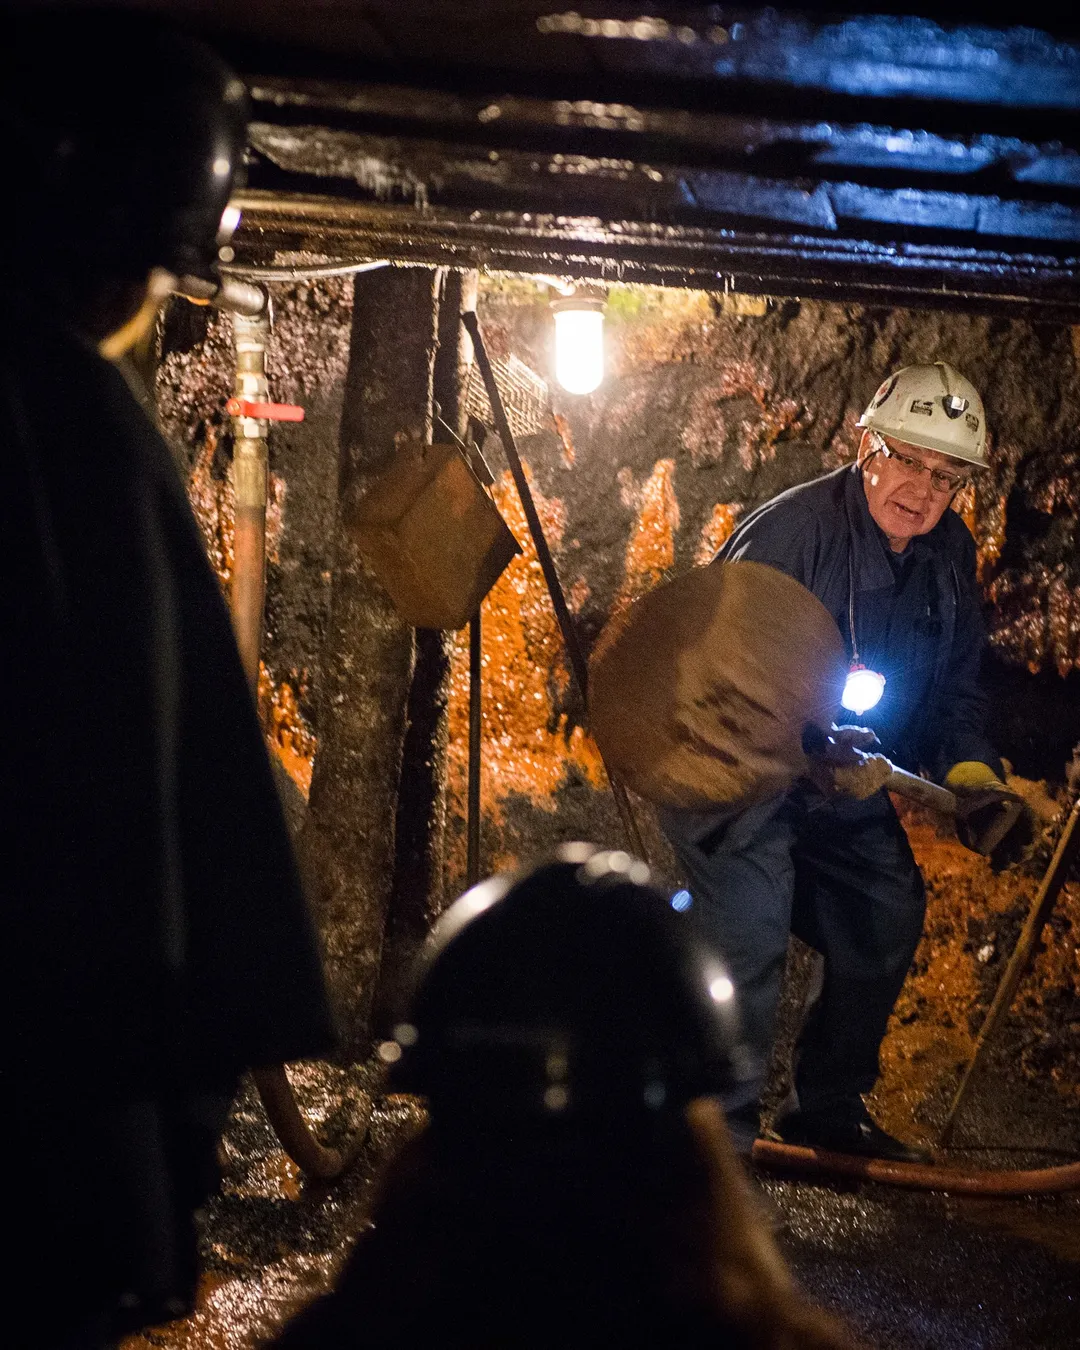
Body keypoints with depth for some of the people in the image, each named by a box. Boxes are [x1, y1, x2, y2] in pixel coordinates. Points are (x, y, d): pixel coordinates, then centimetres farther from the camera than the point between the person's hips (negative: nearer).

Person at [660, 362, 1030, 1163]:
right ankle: (719, 1133, -10)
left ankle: (831, 1109, 32)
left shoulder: (951, 556, 0)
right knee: (750, 932, -22)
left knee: (888, 922, 13)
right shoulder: (791, 530, -24)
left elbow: (954, 689, 8)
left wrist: (971, 773, -10)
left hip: (847, 787, 8)